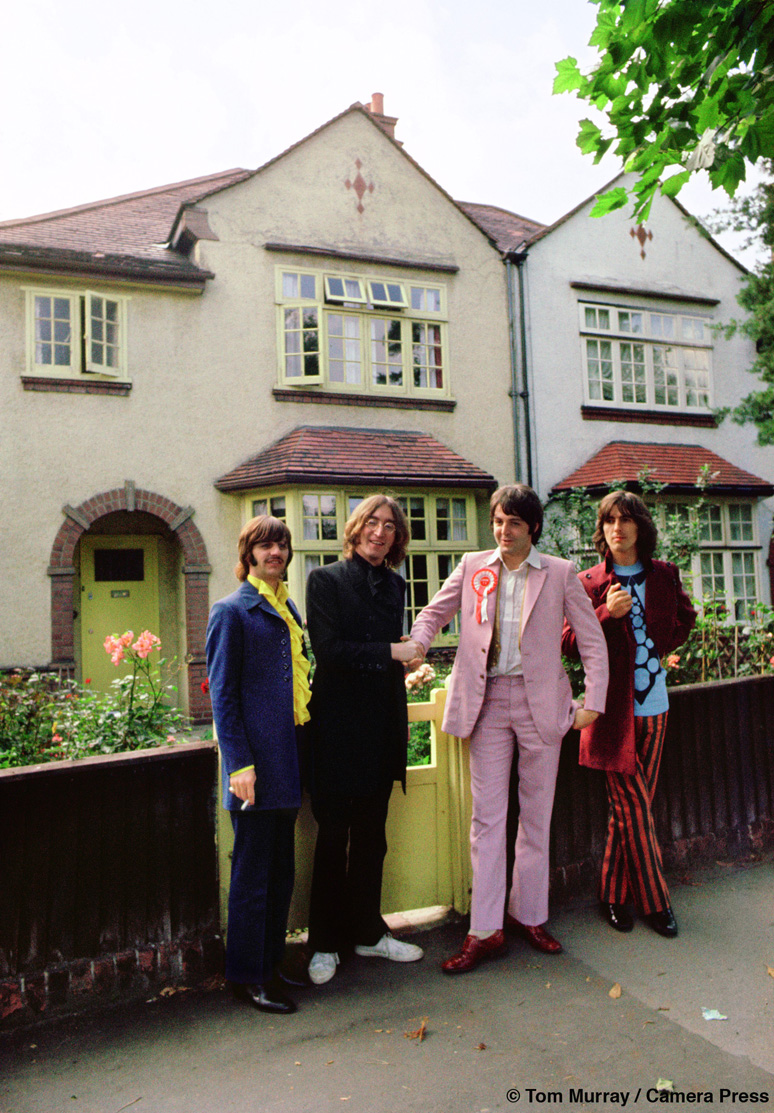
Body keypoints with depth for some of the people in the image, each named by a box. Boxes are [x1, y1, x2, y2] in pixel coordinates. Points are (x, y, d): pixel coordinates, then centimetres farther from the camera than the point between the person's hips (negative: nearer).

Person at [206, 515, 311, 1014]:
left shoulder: (289, 609, 15)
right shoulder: (232, 611, -6)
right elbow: (222, 693, -10)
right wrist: (240, 763, -15)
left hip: (289, 759, 7)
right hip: (257, 759, -7)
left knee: (281, 869, 15)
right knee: (253, 870, 4)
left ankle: (272, 964, 30)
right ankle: (247, 976, 19)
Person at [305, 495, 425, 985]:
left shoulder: (395, 584, 11)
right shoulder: (326, 580, -6)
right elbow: (328, 650, -16)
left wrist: (402, 719, 15)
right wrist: (391, 652, -15)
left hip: (383, 725, 5)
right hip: (340, 727, -5)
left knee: (372, 835, 15)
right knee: (333, 838, 6)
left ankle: (368, 931, 31)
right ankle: (326, 944, 22)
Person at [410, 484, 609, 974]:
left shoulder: (560, 573, 2)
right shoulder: (472, 567, 6)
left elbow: (593, 640, 4)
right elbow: (434, 612, 14)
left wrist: (594, 701, -3)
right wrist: (417, 644, -7)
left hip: (540, 701, 0)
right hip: (488, 701, 1)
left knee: (536, 814, 10)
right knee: (487, 816, 1)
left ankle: (529, 914, 27)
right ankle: (485, 930, 10)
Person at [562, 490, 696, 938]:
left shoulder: (664, 575, 6)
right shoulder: (589, 583, -4)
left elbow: (686, 618, 22)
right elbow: (569, 643, -4)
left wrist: (661, 643, 4)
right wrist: (607, 613, -18)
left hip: (654, 704, 4)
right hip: (614, 704, -4)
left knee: (631, 806, 11)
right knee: (635, 805, 0)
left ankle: (614, 894, 25)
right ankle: (654, 900, 15)